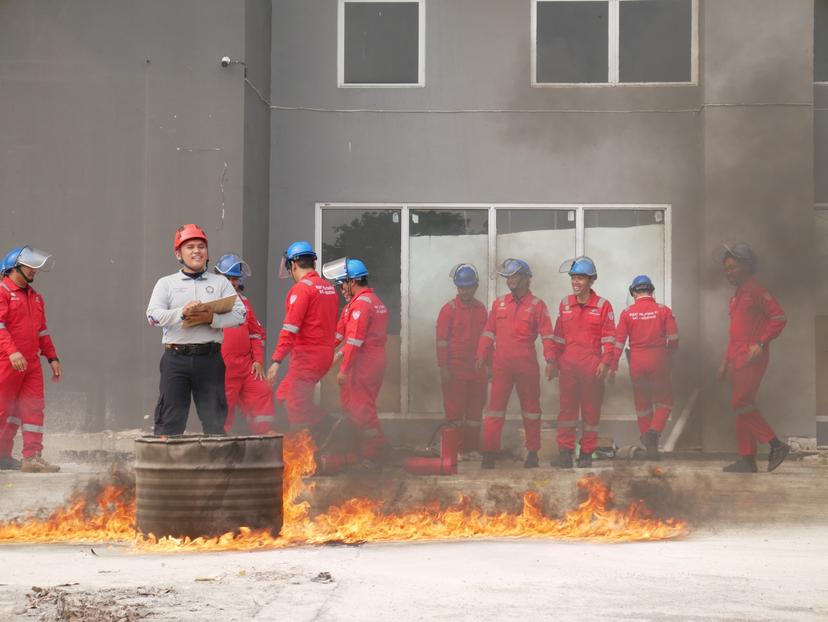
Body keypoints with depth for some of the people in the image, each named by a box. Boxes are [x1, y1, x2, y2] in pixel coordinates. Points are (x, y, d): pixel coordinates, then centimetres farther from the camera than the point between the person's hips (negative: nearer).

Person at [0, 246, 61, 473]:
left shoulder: (35, 297, 20)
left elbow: (42, 330, 25)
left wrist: (52, 357, 19)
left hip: (31, 363, 7)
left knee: (34, 408, 0)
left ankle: (32, 457, 0)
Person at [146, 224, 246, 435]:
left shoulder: (220, 283, 14)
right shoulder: (166, 283, 12)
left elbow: (239, 315, 1)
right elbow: (153, 315, -3)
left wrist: (212, 318, -15)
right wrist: (182, 313, -19)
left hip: (210, 357, 1)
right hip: (176, 357, -1)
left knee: (214, 421, 4)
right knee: (170, 420, -3)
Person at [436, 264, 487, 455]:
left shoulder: (480, 308, 10)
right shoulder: (449, 309, -5)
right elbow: (441, 340, -8)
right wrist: (443, 368, -13)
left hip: (477, 368, 5)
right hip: (455, 369, -5)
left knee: (475, 409, 8)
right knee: (454, 410, -2)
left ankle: (472, 448, 15)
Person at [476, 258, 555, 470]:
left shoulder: (537, 305, 2)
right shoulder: (499, 304, 10)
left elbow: (547, 334, -2)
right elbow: (488, 332, 11)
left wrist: (550, 360, -13)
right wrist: (481, 356, 1)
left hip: (527, 364, -2)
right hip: (501, 364, 2)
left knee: (530, 407, 8)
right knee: (495, 407, -2)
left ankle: (533, 452, 16)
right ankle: (489, 452, -2)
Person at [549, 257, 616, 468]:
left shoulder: (603, 306, 0)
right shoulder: (565, 304, 10)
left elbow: (609, 338, -1)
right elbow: (559, 336, 14)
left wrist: (605, 363, -10)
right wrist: (555, 362, 11)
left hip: (592, 366, -3)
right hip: (568, 365, 3)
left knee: (591, 409, 3)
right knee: (567, 408, -1)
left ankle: (586, 454, 9)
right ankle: (565, 452, -1)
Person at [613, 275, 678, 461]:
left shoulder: (627, 313, -2)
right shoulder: (663, 310, -3)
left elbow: (619, 342, -4)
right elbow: (673, 339, -4)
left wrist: (613, 366, 2)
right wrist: (669, 359, 12)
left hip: (637, 364, 1)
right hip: (659, 362, -1)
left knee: (642, 405, 13)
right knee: (664, 403, 10)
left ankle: (649, 446, 14)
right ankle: (654, 431, -17)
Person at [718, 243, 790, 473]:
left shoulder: (756, 291, -8)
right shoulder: (737, 297, 21)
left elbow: (779, 318, -17)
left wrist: (761, 344, -22)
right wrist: (725, 362, 22)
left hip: (751, 358, -10)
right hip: (738, 359, 10)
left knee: (741, 404, -16)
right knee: (742, 408, 7)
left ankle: (776, 445, -11)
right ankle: (747, 459, 8)